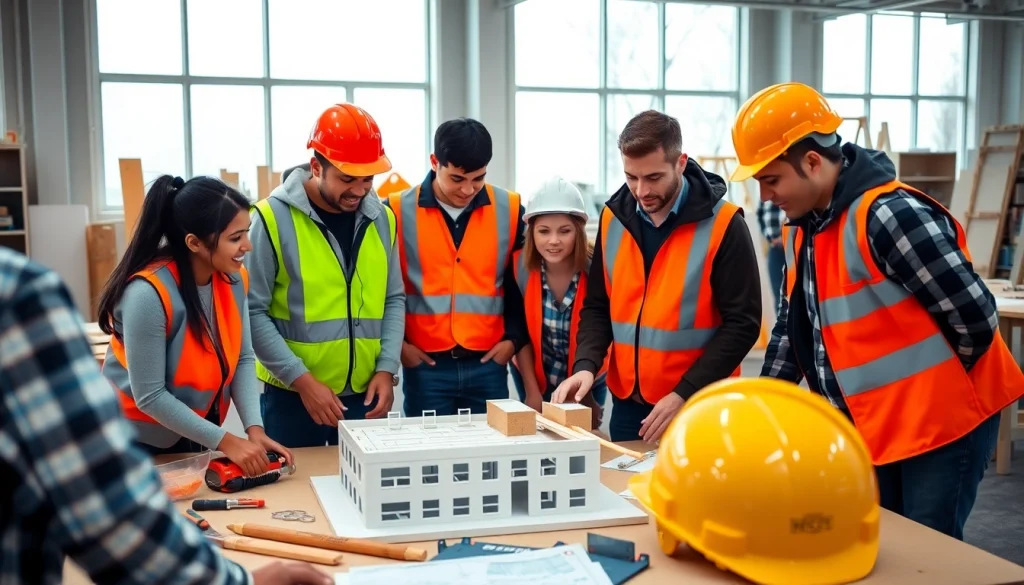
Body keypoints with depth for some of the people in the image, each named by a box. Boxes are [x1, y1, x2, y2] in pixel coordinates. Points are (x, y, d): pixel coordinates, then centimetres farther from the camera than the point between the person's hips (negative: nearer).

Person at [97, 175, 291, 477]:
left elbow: (242, 359, -4)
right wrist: (225, 442, -23)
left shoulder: (234, 278, -10)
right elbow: (149, 396, -25)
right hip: (136, 442, -6)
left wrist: (255, 429, -17)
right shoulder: (148, 294, -30)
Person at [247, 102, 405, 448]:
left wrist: (387, 368, -3)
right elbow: (252, 312, -12)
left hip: (366, 393, 4)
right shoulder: (273, 217, -11)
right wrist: (301, 379, -17)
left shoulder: (381, 218, 3)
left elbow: (393, 300, 9)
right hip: (291, 395, -4)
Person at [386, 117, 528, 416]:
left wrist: (514, 338, 3)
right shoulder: (399, 211, -4)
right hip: (425, 365, -1)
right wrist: (397, 344, -1)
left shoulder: (510, 210, 1)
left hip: (488, 364, 2)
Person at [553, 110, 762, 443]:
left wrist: (685, 395, -18)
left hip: (699, 409, -4)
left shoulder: (722, 226, -12)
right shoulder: (613, 218, 2)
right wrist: (586, 365, -10)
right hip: (626, 404, 5)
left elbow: (742, 324, -12)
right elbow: (598, 307, 7)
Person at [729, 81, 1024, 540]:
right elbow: (792, 326, 15)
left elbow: (974, 315, -22)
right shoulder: (801, 230, 4)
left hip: (942, 422, -8)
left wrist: (937, 385, -6)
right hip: (874, 427, 8)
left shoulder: (889, 215, -24)